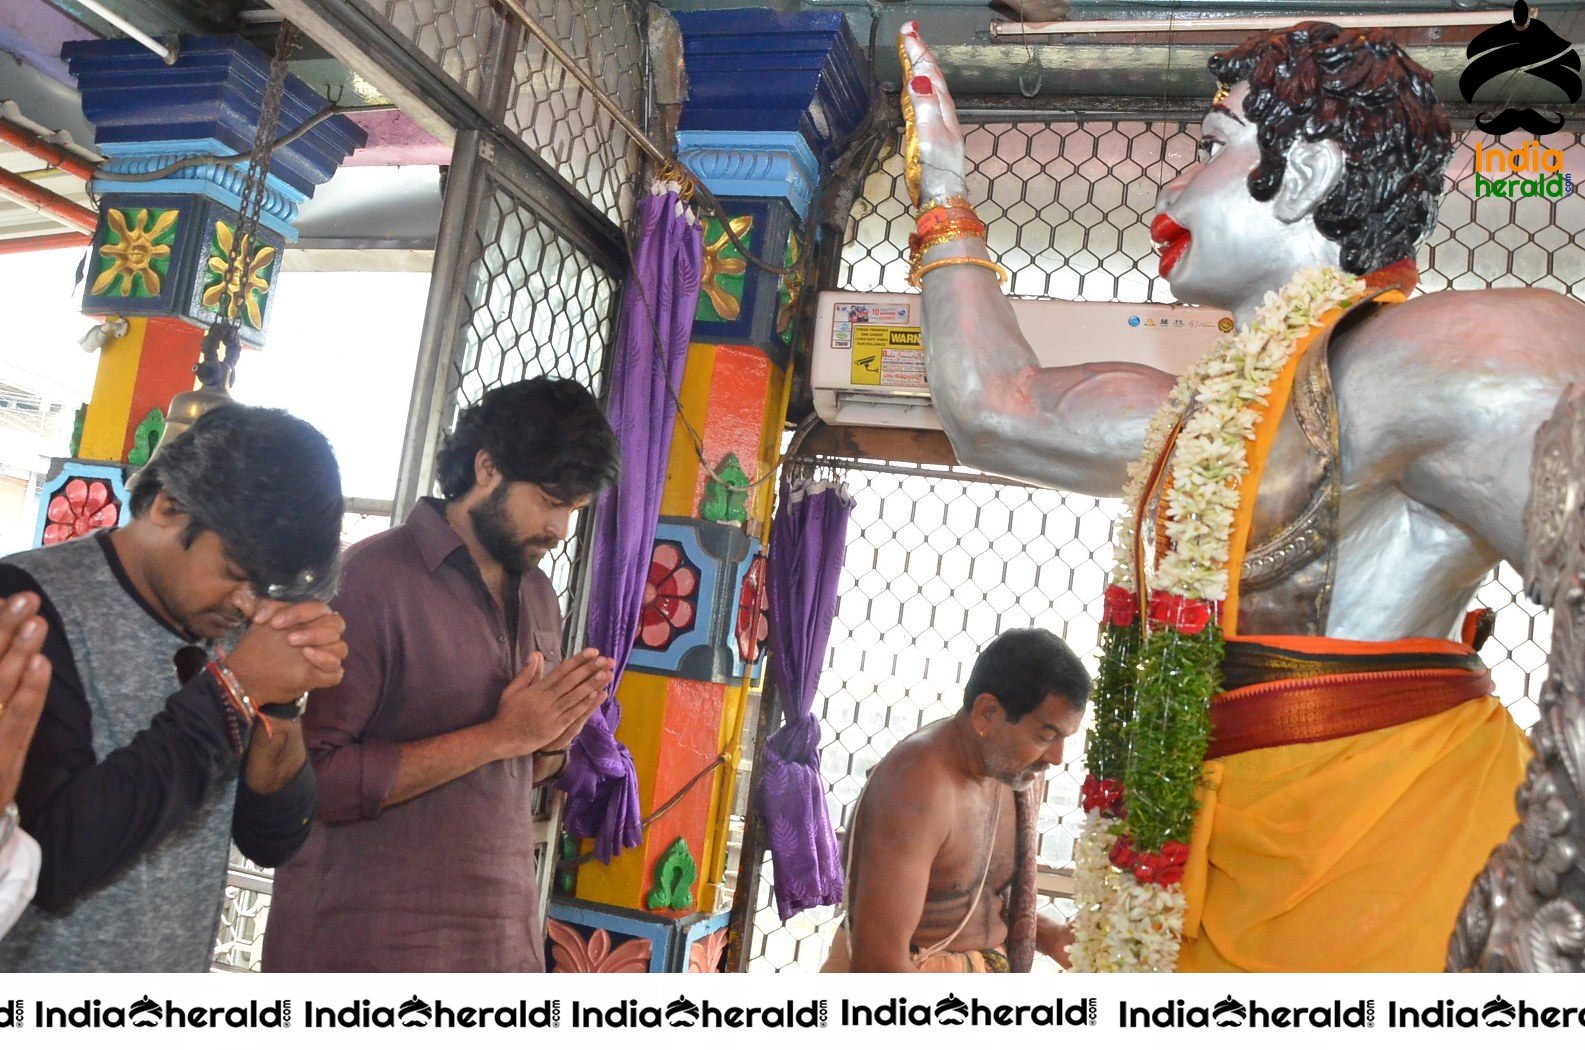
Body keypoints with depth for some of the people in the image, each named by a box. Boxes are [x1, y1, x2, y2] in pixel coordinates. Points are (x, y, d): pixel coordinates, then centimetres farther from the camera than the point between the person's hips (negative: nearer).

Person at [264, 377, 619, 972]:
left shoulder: (540, 598, 8)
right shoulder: (373, 577, -14)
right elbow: (310, 778, -22)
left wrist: (554, 738, -5)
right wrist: (499, 736, -20)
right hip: (363, 946, -6)